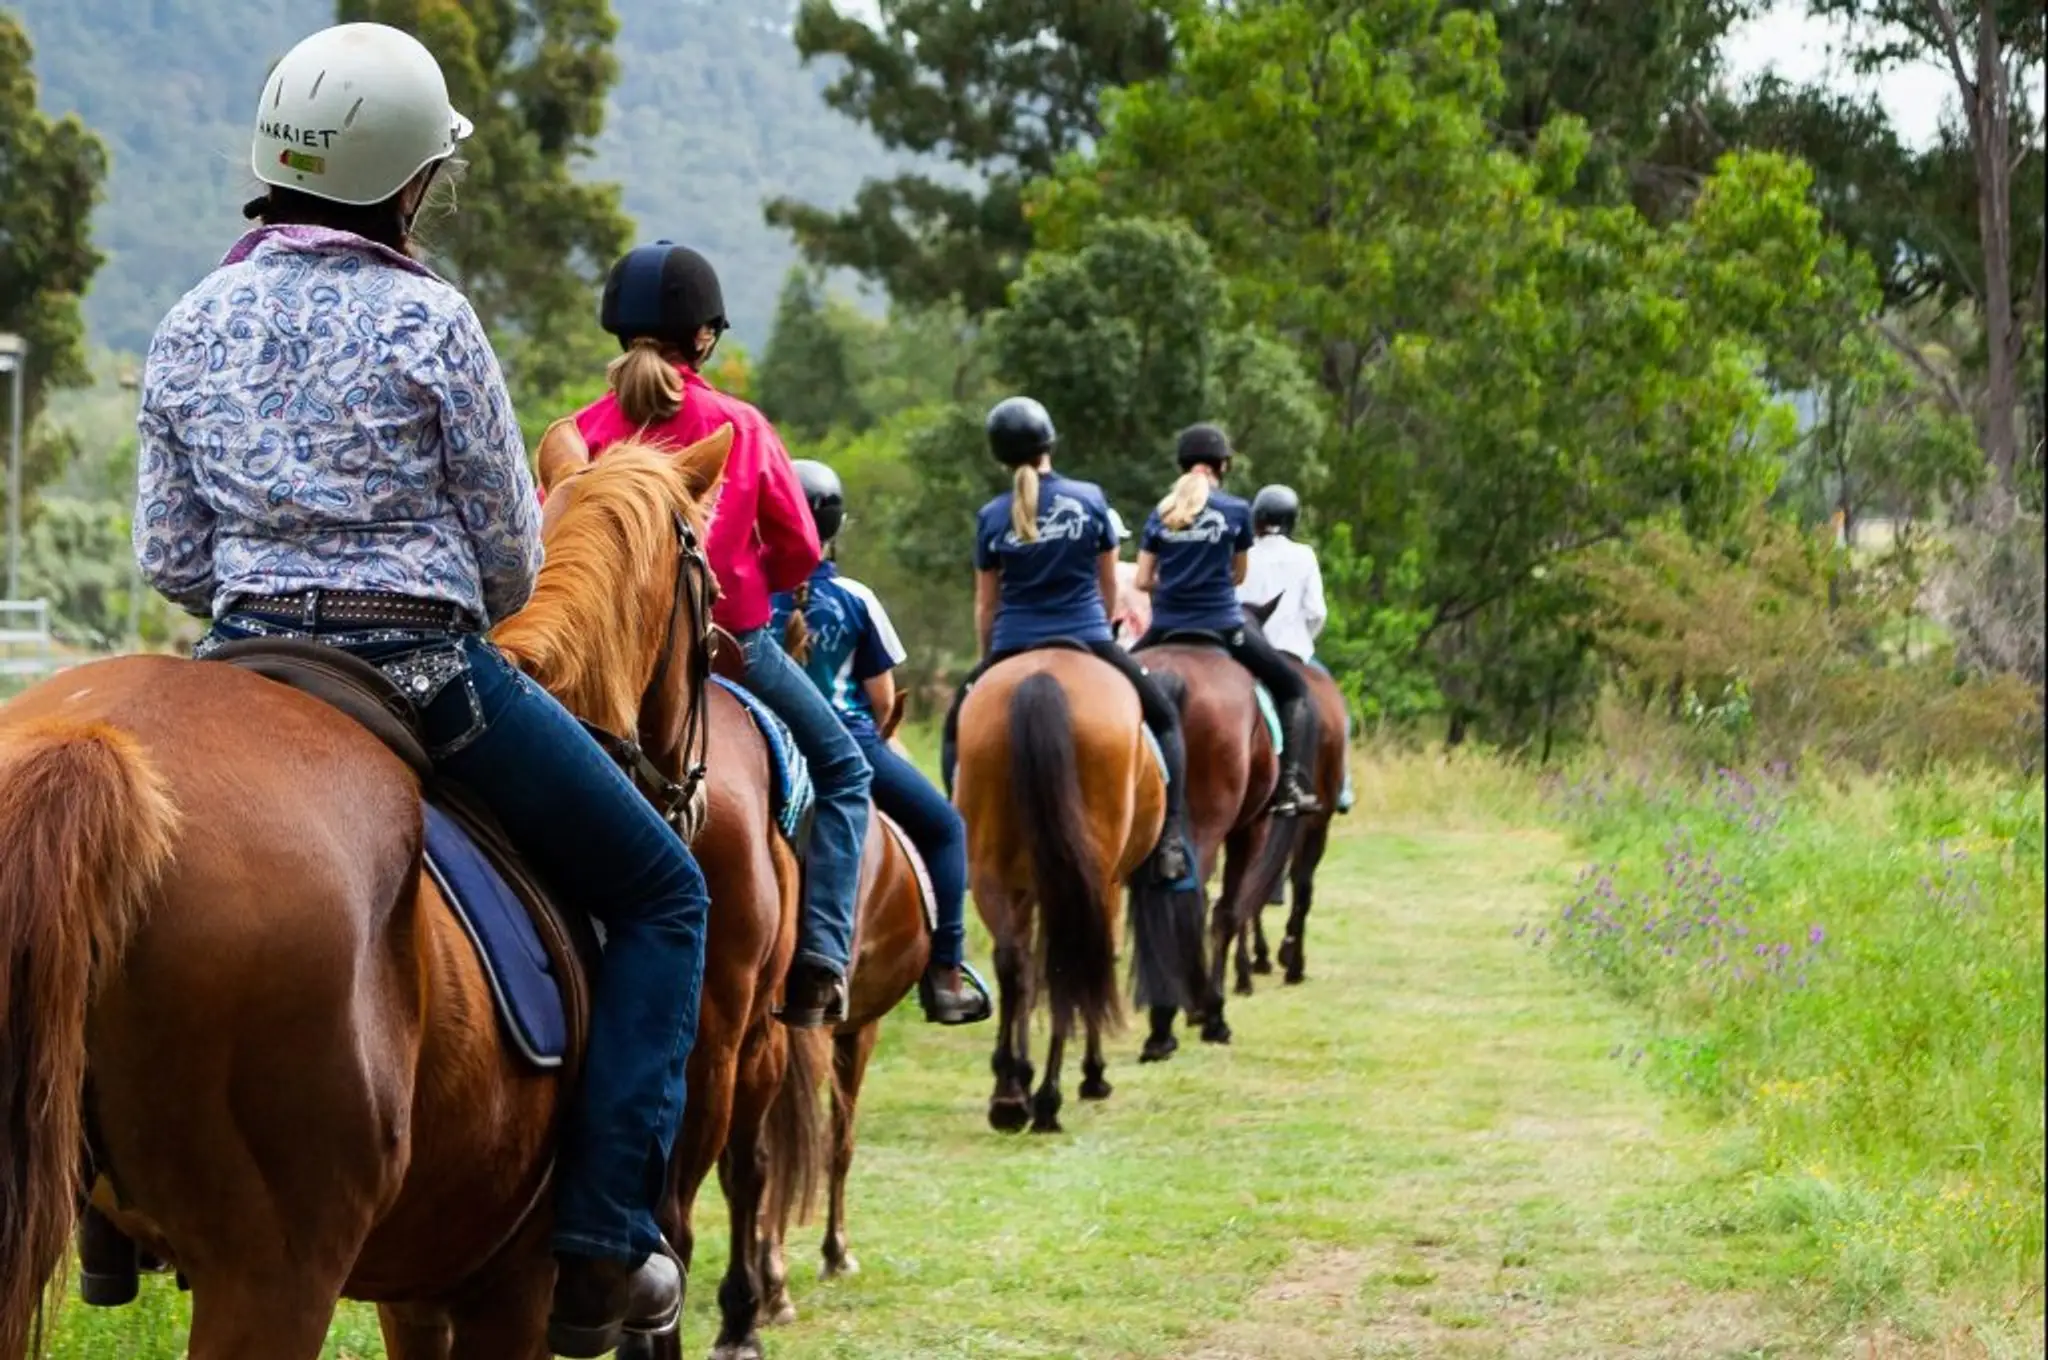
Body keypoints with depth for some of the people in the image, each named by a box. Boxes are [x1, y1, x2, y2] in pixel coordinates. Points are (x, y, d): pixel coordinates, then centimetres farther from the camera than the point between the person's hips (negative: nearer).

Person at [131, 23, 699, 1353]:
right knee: (664, 893, 10)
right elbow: (509, 560, -5)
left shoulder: (193, 329, 3)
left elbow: (170, 557, 6)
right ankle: (604, 1234, 0)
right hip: (433, 672, -5)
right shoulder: (430, 322, -10)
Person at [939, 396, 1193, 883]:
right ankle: (1171, 837, -1)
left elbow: (985, 605, 6)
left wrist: (990, 661, 20)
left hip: (1014, 647, 1)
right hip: (1088, 639, -1)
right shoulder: (1090, 499, -1)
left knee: (957, 723, 24)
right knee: (1164, 718, 15)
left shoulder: (992, 518, 0)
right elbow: (1110, 584, 9)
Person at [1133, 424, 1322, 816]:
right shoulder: (1236, 510, -1)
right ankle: (1288, 785, -3)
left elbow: (1142, 581, 5)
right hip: (1222, 625, -3)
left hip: (1166, 628, 3)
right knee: (1294, 689, 11)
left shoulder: (1160, 515, 6)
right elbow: (1239, 575, 9)